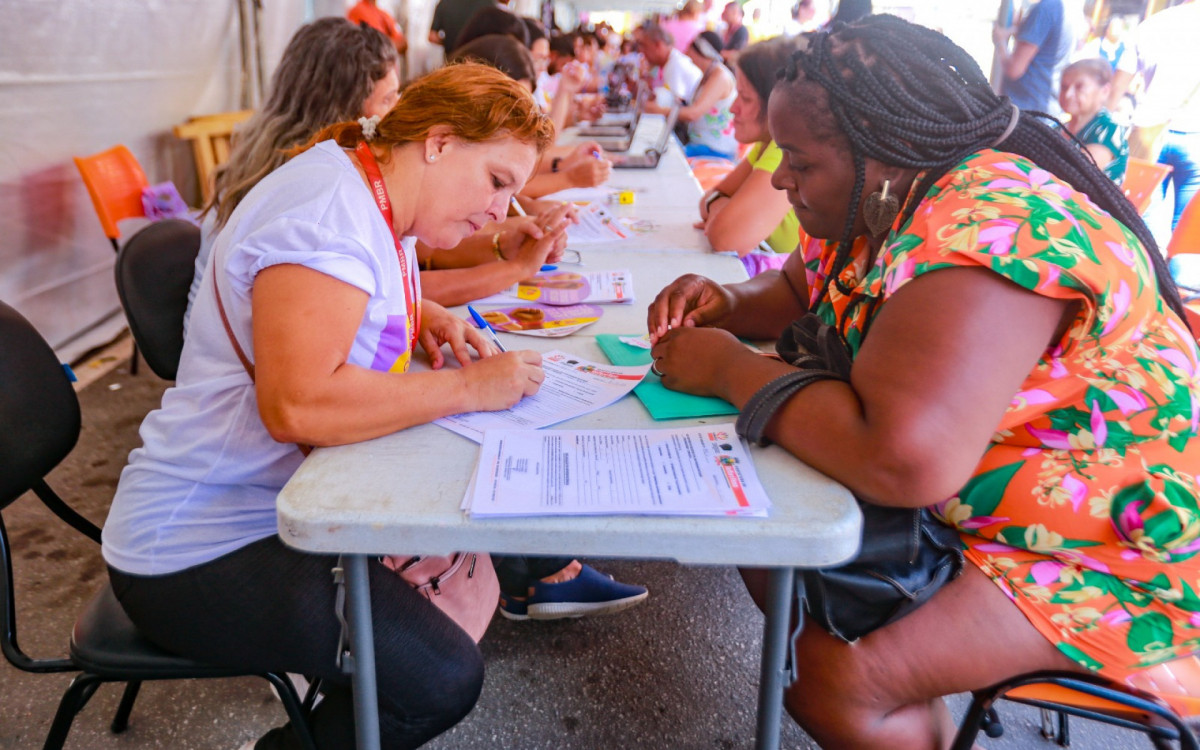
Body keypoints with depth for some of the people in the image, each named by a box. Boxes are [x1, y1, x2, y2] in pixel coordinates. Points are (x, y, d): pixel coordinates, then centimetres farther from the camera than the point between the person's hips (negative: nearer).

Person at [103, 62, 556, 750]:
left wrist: (429, 319, 6)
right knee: (443, 679, -19)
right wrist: (468, 387, -25)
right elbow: (297, 403, -34)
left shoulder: (381, 203, 8)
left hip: (283, 505, 10)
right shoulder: (328, 212, -24)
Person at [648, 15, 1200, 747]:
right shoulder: (887, 204, -2)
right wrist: (729, 306, -6)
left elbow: (900, 459, -40)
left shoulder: (993, 229, -30)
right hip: (961, 503, 9)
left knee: (830, 681, -20)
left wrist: (728, 368, -26)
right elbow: (797, 289, 16)